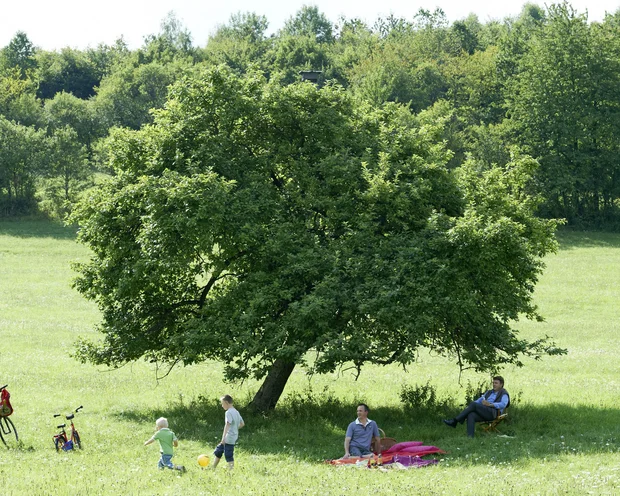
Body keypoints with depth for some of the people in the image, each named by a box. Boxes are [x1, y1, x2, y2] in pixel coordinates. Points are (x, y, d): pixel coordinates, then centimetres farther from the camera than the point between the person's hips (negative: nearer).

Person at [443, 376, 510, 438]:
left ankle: (455, 421, -26)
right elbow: (479, 400, 26)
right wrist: (469, 407, 6)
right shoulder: (489, 392, 31)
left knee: (473, 404, -26)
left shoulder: (504, 394, 7)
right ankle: (470, 438, -43)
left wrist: (490, 404, -26)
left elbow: (503, 404, -14)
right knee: (471, 415, -28)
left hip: (492, 413, -7)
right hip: (483, 413, 7)